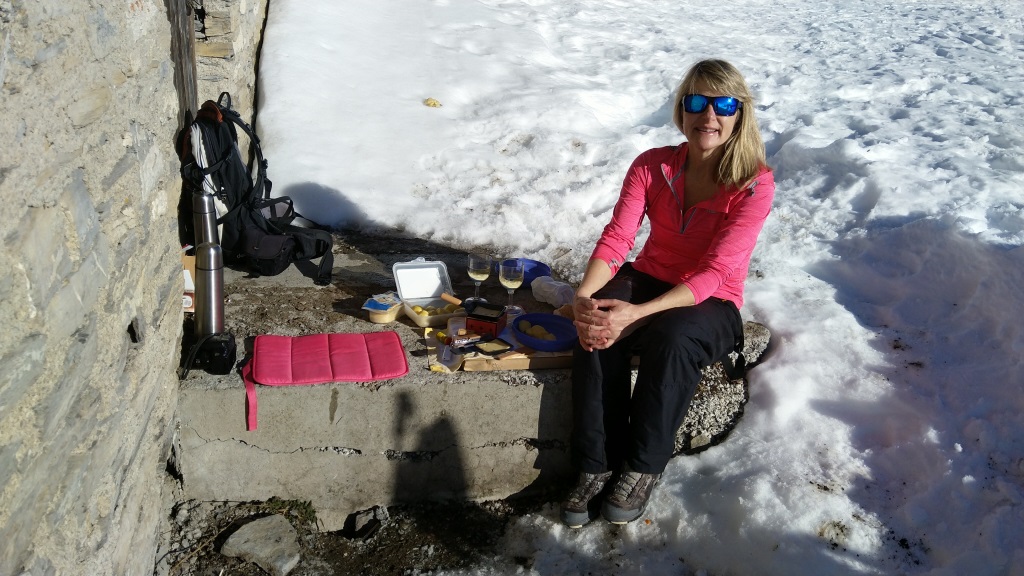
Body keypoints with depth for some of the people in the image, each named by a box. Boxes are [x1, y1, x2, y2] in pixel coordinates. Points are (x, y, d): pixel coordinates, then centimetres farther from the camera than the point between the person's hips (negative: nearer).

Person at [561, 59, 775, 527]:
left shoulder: (755, 185, -15)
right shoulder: (652, 166, -3)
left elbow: (713, 273, -24)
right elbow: (616, 238, -11)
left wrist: (637, 314, -37)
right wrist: (583, 297, -32)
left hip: (711, 306, -3)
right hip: (647, 282, 3)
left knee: (672, 336, -37)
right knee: (597, 332, -30)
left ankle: (644, 467, -17)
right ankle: (597, 467, -18)